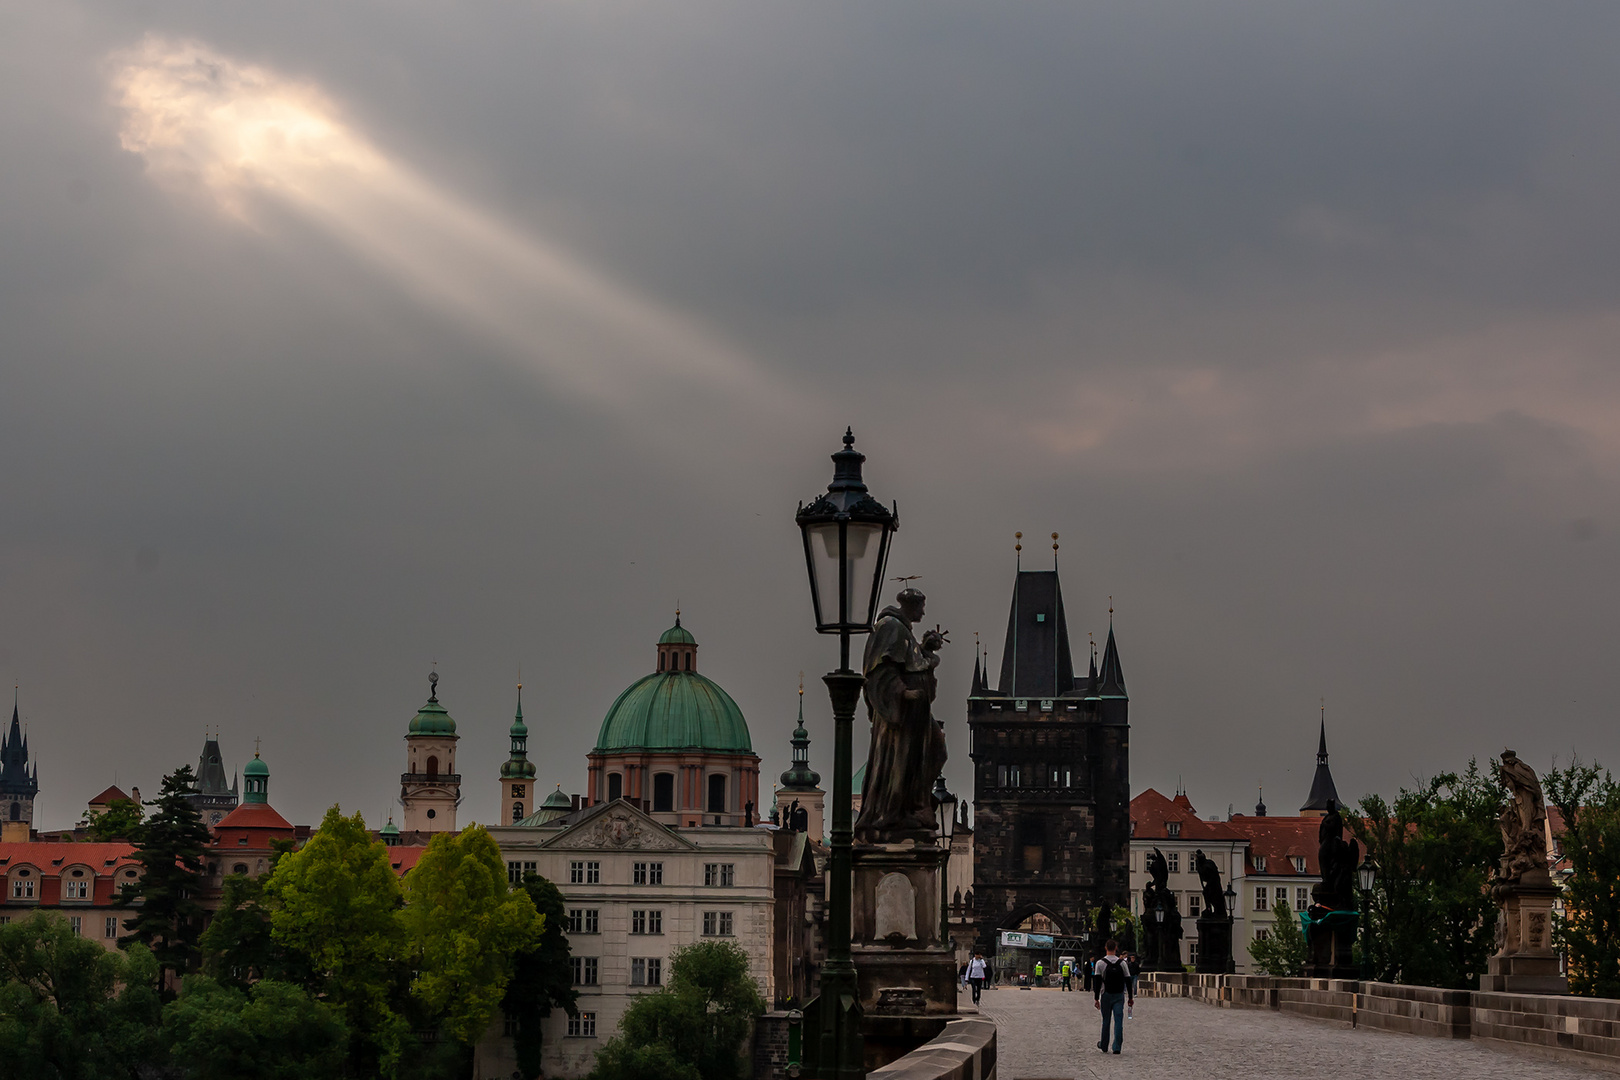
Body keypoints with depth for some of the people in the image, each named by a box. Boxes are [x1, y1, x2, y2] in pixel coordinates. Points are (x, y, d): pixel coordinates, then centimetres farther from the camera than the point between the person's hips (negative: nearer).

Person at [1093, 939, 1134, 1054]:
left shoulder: (1100, 963, -5)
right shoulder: (1122, 963, 0)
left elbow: (1097, 982, -7)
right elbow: (1128, 981, 3)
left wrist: (1096, 999, -5)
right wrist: (1130, 997, 11)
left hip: (1106, 995, 0)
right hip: (1119, 996, 1)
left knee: (1106, 1021, 11)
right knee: (1119, 1021, -3)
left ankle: (1104, 1046, 21)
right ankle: (1117, 1047, -10)